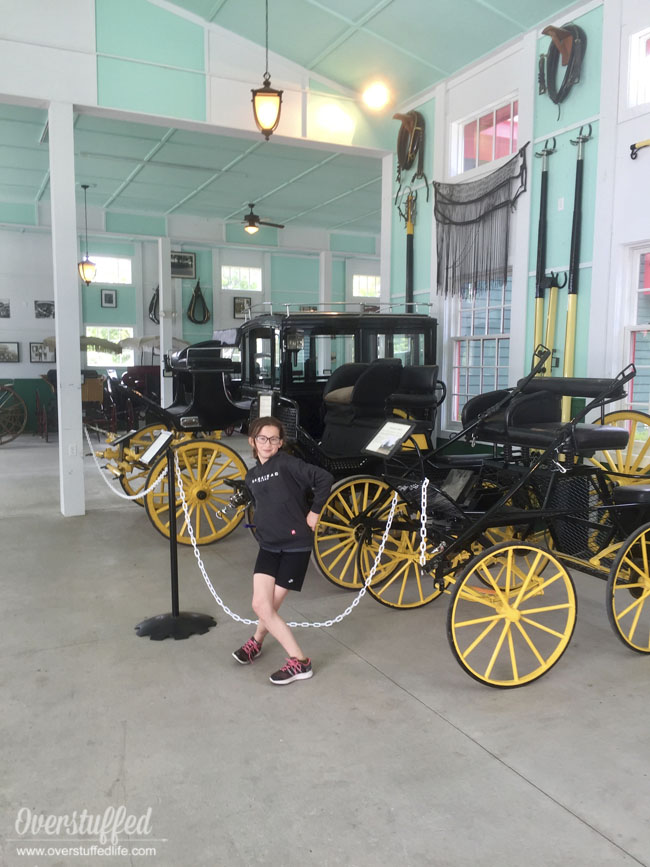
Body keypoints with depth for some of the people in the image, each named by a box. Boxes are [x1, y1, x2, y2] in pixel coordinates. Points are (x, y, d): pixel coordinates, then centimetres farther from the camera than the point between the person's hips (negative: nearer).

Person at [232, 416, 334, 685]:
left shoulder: (287, 464, -12)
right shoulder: (251, 476, 10)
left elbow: (325, 478, -19)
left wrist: (314, 512, -13)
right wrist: (263, 527, 11)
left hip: (295, 546, -6)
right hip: (268, 545, 6)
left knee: (269, 606, -3)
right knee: (260, 605, -3)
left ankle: (256, 641, 26)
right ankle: (299, 661, 16)